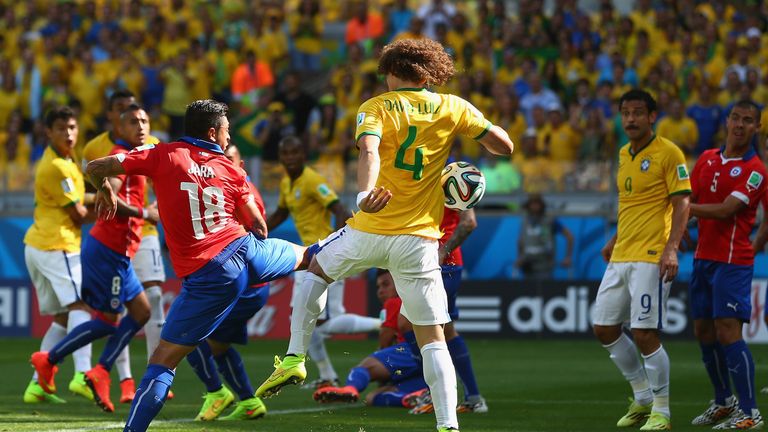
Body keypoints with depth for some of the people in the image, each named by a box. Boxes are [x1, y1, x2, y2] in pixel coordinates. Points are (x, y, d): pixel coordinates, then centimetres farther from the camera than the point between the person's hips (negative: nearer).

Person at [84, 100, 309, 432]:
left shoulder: (163, 156, 2)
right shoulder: (230, 170, 10)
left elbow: (95, 168, 2)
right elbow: (259, 228, 12)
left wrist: (104, 190, 24)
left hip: (206, 276, -2)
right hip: (246, 251, 2)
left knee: (163, 360, -1)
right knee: (303, 254, 34)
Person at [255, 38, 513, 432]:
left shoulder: (376, 108, -1)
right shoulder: (452, 108, 4)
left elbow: (369, 152, -22)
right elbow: (504, 145, 6)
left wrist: (364, 196, -39)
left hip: (370, 232, -1)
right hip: (420, 240, 1)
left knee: (316, 269, 29)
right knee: (432, 337, 4)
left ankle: (295, 358, 19)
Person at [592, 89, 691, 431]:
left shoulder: (668, 153, -8)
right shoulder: (624, 155, 15)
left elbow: (681, 203, -13)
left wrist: (671, 248, -22)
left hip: (651, 258, -8)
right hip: (620, 257, 8)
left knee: (644, 333, -11)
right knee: (604, 328, 9)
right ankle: (643, 398, 22)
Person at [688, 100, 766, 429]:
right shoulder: (707, 159, 11)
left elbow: (726, 210, -19)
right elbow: (690, 198, 15)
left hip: (732, 260, -7)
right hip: (704, 257, 7)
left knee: (728, 331, -14)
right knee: (704, 331, 11)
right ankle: (723, 402, 25)